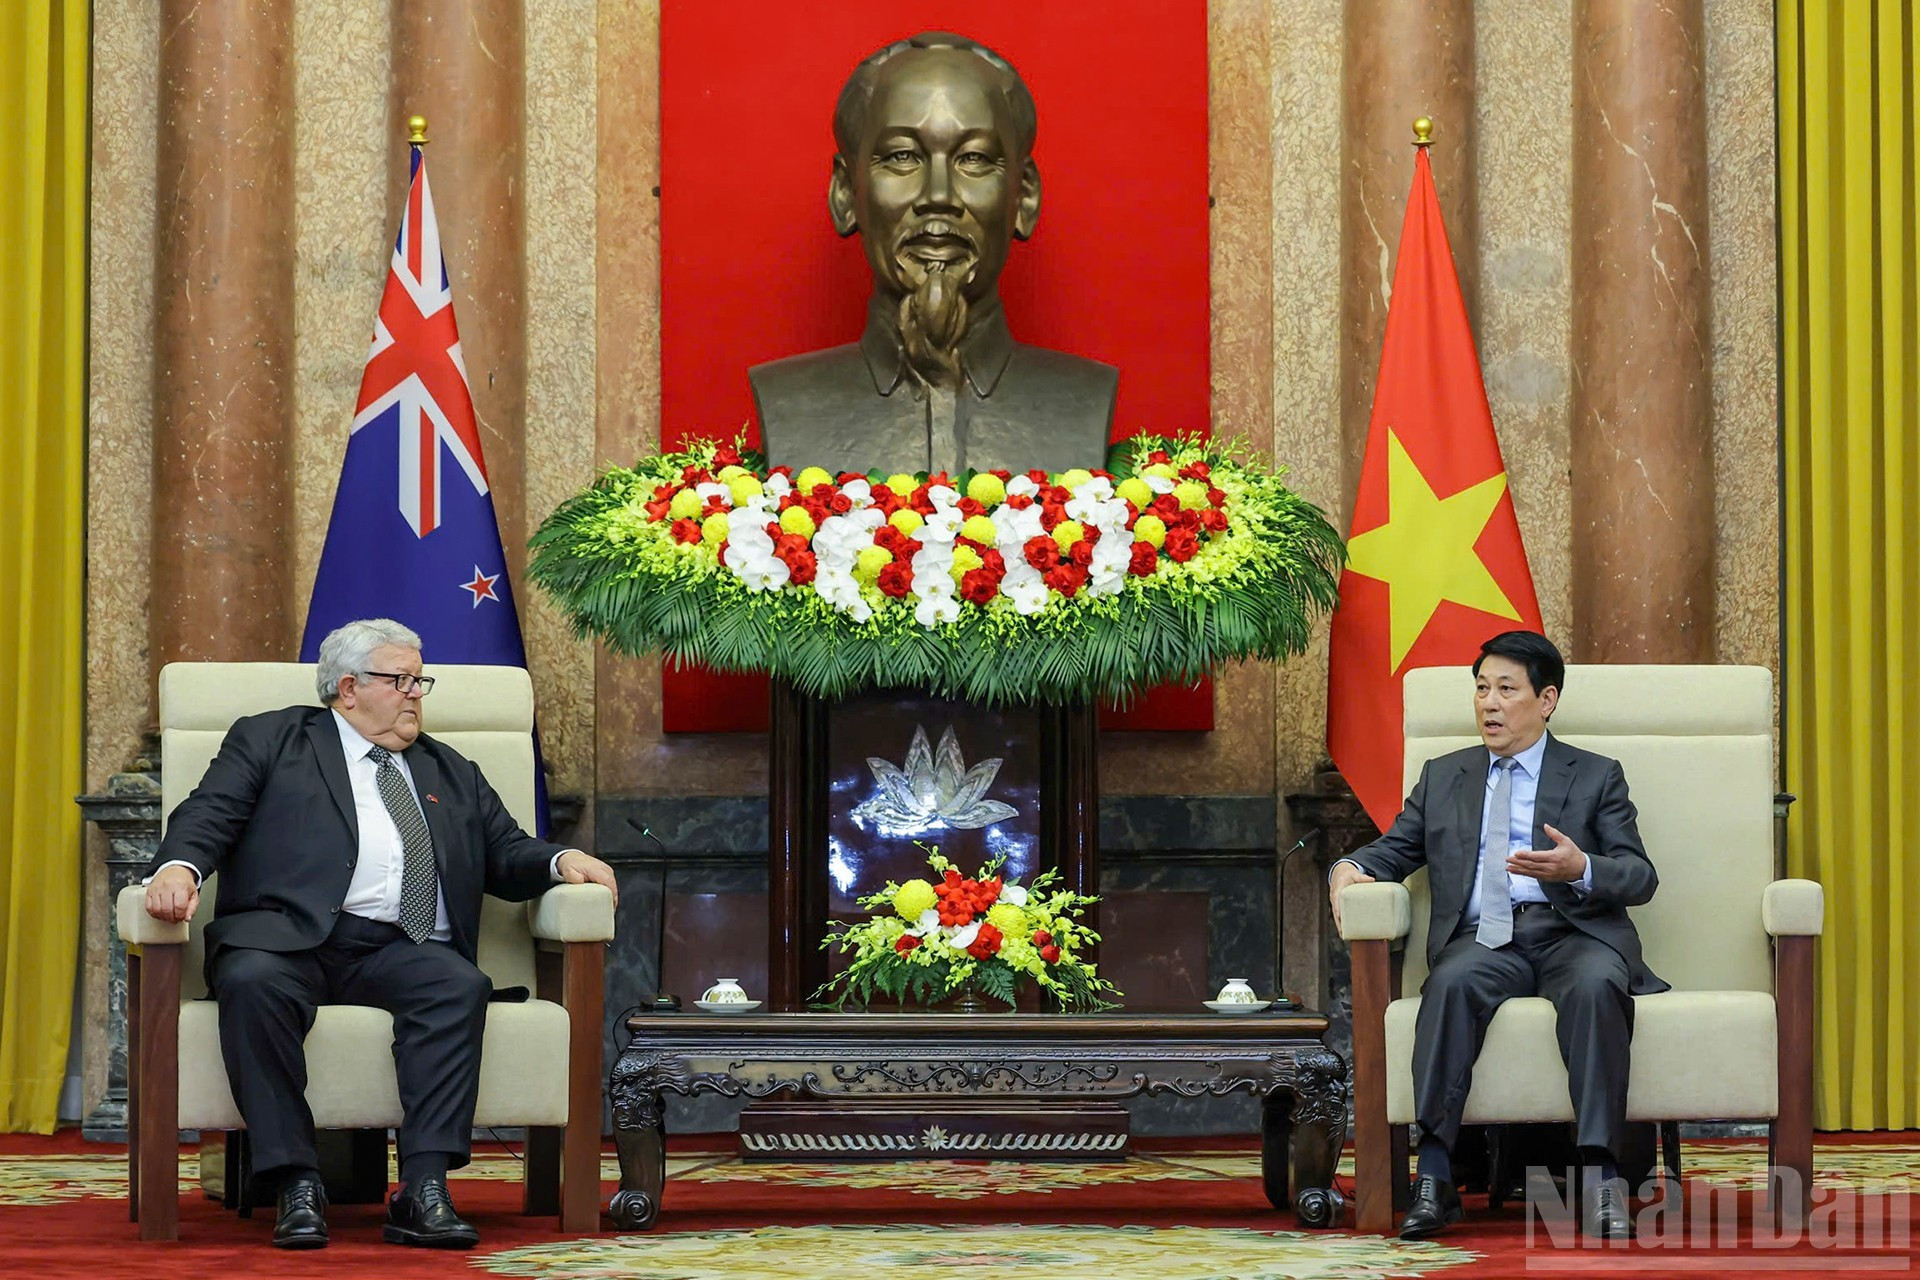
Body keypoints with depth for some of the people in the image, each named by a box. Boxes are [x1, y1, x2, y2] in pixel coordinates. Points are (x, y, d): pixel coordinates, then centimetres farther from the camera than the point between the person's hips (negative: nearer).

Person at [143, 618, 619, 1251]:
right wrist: (179, 866, -17)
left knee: (460, 985, -30)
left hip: (402, 952, 3)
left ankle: (424, 1189, -35)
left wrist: (562, 861, 1)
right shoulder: (270, 740, 19)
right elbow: (210, 813, 6)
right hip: (289, 937, -3)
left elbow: (507, 854, 25)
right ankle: (298, 1186, -31)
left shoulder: (451, 773, 30)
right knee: (253, 983, -36)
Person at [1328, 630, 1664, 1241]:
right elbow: (1393, 850, 23)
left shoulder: (1596, 777, 16)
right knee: (1453, 983, -35)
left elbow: (1640, 876, 6)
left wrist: (1581, 869, -16)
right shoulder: (1443, 778, 26)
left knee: (1595, 986, -37)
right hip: (1483, 938, 1)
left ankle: (1601, 1179, -42)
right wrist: (1348, 869, -1)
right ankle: (1433, 1178, -41)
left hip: (1571, 931, -1)